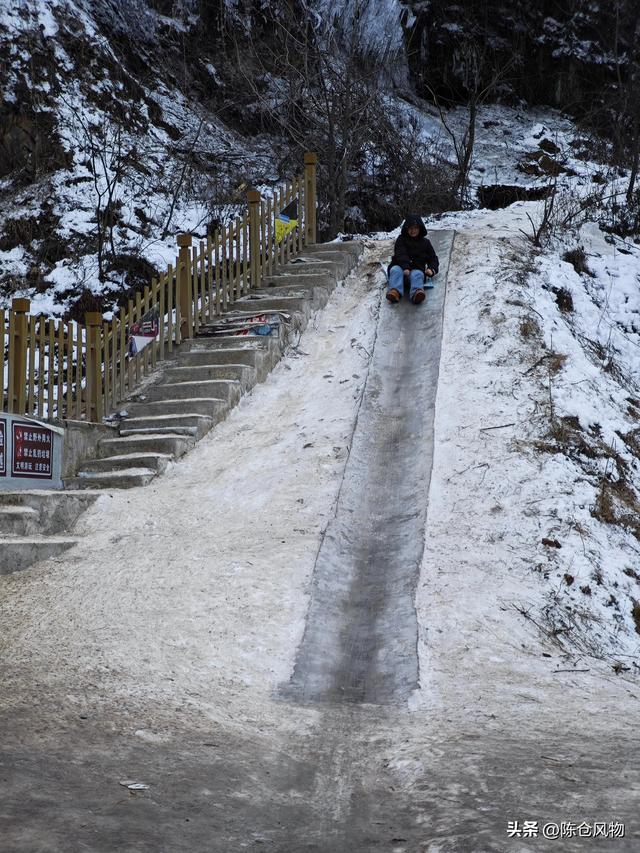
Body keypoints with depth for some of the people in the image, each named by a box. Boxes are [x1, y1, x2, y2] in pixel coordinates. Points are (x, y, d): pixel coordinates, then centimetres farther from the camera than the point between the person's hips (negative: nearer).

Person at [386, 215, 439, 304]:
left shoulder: (425, 242, 23)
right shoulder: (401, 240, 15)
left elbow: (433, 258, 22)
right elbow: (400, 254, -3)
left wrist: (432, 269, -2)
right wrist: (405, 267, -22)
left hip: (417, 269, 0)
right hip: (399, 266, 0)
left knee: (417, 274, -35)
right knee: (396, 270, -34)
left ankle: (416, 293, -67)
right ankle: (395, 291, -60)